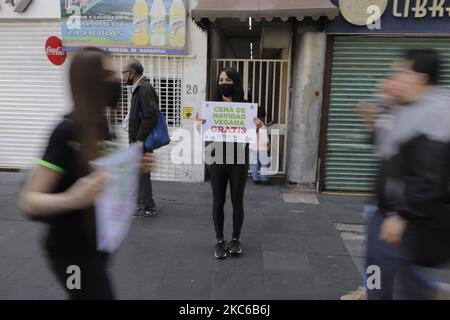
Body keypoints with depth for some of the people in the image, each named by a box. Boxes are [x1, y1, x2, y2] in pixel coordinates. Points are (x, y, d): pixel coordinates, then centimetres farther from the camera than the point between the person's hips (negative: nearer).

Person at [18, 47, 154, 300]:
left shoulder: (101, 126, 1)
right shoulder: (68, 131, -23)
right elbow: (29, 200, -23)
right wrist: (71, 199, -42)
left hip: (97, 242, 8)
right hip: (71, 249, -8)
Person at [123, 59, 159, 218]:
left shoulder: (145, 88, -15)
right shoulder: (139, 87, 15)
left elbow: (150, 117, -24)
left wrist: (139, 139, -20)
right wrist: (134, 139, 14)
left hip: (142, 141, -10)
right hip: (137, 140, 10)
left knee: (142, 173, -2)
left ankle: (148, 207, 10)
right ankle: (141, 203, 29)